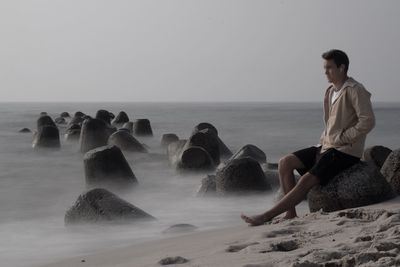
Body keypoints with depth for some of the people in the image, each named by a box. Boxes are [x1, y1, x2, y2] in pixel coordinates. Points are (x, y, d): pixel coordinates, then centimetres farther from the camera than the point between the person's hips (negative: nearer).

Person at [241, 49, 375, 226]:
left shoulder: (355, 90, -12)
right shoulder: (331, 91, 15)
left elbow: (368, 121, -22)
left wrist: (341, 138, -18)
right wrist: (323, 141, 8)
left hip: (345, 151, -9)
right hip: (327, 146, 9)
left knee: (306, 180, -22)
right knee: (285, 162, -5)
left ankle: (266, 216, -21)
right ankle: (291, 213, -9)